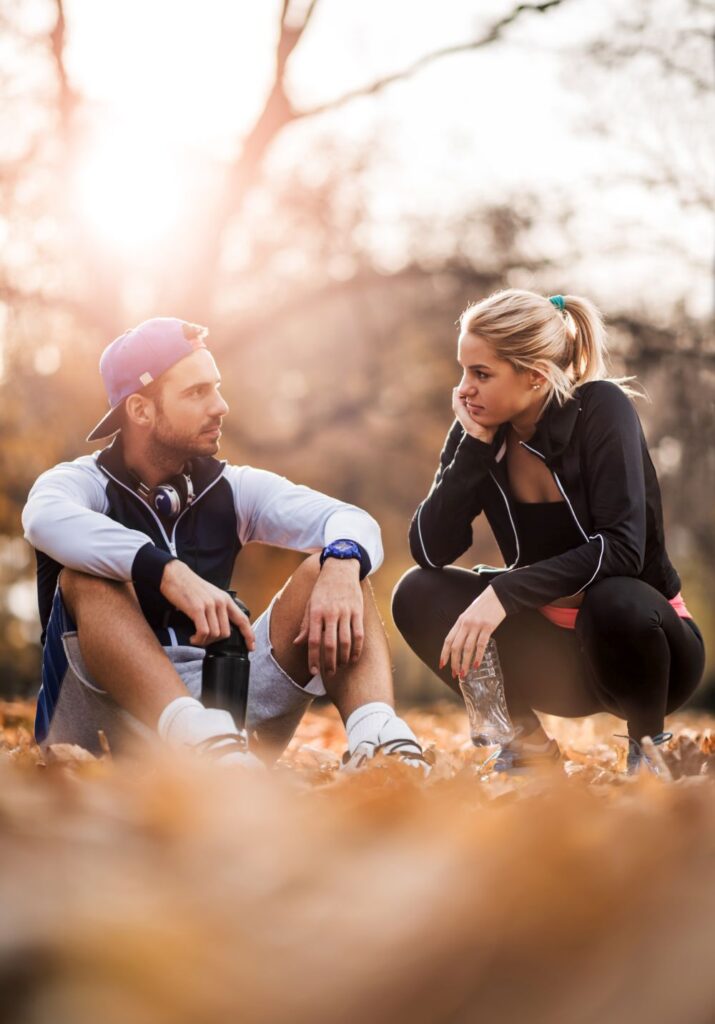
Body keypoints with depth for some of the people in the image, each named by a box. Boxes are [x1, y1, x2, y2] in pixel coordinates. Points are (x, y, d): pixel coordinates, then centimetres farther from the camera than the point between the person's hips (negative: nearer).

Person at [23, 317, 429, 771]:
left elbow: (352, 521, -5)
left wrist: (341, 566, -30)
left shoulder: (233, 489, 10)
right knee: (88, 578, -28)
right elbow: (48, 521, -28)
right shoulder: (84, 482, -1)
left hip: (218, 700, 4)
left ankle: (377, 734, -37)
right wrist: (172, 575, -43)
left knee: (329, 568, -9)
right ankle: (201, 737, -51)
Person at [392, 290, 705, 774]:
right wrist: (475, 444, -22)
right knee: (419, 595, -16)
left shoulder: (601, 409, -19)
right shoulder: (479, 430, -6)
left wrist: (504, 593, -37)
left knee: (614, 603, -38)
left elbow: (622, 548, -30)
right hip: (556, 649, 4)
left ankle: (650, 744, -7)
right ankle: (528, 742, 1)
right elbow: (430, 551, -15)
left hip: (635, 633, -4)